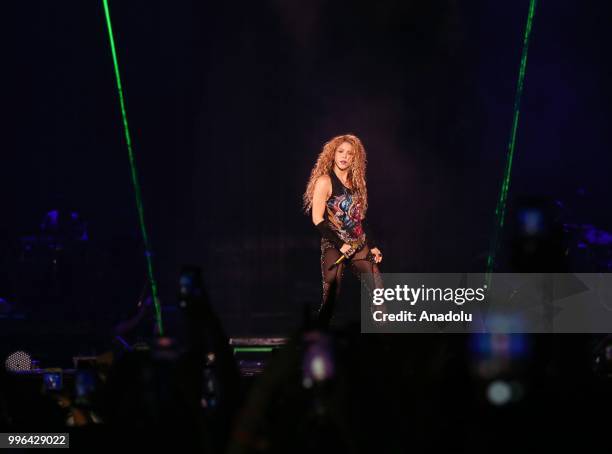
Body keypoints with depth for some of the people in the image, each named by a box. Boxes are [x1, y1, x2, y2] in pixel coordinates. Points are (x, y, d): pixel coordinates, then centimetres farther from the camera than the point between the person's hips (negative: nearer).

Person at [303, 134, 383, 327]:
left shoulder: (355, 183, 14)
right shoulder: (325, 181, -5)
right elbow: (317, 219, -11)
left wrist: (373, 246, 12)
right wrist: (340, 245, -15)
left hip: (359, 246, 6)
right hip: (334, 246, -6)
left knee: (379, 291, -3)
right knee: (331, 296, -14)